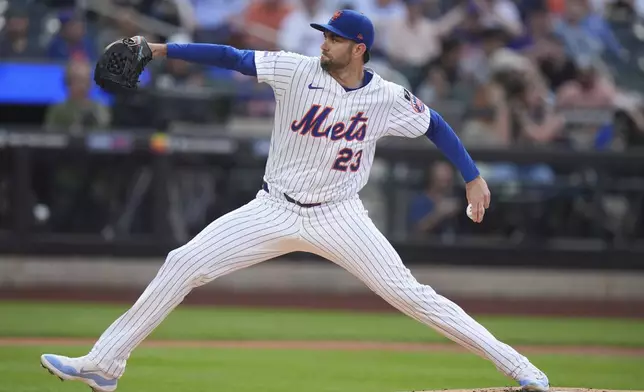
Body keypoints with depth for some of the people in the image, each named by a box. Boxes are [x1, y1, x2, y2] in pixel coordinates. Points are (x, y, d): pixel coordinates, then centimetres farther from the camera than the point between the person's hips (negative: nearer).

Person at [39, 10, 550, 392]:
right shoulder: (298, 71, -7)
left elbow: (435, 125, 7)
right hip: (274, 211, 2)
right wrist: (160, 50, -18)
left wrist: (474, 178, 2)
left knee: (410, 294, -10)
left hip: (337, 217, -2)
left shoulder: (388, 99, -7)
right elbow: (232, 57, -11)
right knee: (182, 266, -8)